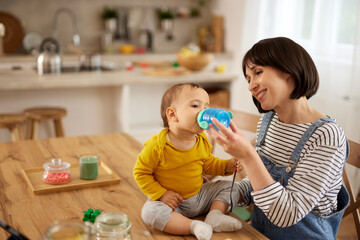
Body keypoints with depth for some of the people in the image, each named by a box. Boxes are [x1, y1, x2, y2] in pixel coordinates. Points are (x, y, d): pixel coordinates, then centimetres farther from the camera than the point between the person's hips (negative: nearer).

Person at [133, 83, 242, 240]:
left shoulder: (202, 141, -3)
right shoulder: (157, 145, -22)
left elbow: (208, 164, 15)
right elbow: (141, 172, -14)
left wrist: (227, 165, -3)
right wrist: (161, 194, -21)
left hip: (199, 196, 5)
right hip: (173, 202, -5)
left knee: (227, 187, 3)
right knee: (150, 212, -33)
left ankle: (215, 216, -15)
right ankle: (193, 226, -32)